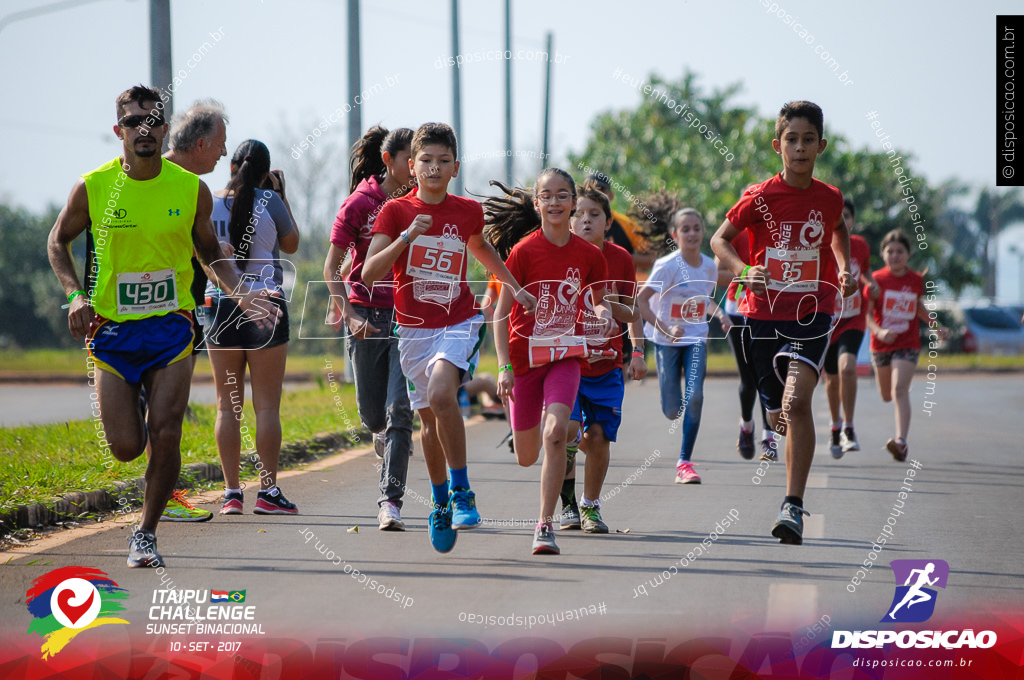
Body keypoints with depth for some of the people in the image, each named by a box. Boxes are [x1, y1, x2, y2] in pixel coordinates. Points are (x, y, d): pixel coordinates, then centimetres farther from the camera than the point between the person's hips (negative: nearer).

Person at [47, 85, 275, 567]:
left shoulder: (191, 189, -3)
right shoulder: (93, 187, -6)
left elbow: (208, 251, 13)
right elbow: (58, 241, 9)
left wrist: (240, 293, -4)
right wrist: (75, 294, -8)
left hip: (171, 327, 0)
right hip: (112, 329, 0)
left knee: (165, 438, -11)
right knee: (126, 447, -4)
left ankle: (146, 532, 9)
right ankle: (132, 409, 35)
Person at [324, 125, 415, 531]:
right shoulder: (360, 203, -4)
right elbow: (331, 268, -2)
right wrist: (349, 314, -13)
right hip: (368, 314, -1)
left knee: (400, 409, -13)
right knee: (372, 413, 7)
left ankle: (390, 501, -11)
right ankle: (384, 435, 45)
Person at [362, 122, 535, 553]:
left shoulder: (468, 211, 2)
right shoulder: (396, 211, -5)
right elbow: (369, 273, -14)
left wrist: (515, 288, 26)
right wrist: (407, 236, -24)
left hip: (459, 322, -1)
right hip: (413, 326, 1)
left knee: (441, 394, -27)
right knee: (429, 419, 7)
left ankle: (462, 492, -18)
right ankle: (441, 504, 27)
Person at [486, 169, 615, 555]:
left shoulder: (589, 255, -3)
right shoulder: (524, 251, -11)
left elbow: (599, 302, 14)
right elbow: (501, 314, -9)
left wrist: (602, 314, -11)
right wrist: (504, 367, -17)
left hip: (565, 357, 1)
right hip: (524, 358, 0)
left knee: (555, 434, -23)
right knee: (526, 457, 11)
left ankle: (545, 525, -17)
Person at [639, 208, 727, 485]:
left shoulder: (710, 266, 0)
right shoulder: (667, 266, -16)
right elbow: (641, 300, -20)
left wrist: (720, 314, -1)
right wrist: (665, 329, -30)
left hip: (696, 339, 3)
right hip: (666, 342, -3)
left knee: (694, 397, -17)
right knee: (672, 411, 1)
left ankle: (685, 462, -10)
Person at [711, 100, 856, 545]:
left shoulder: (830, 198, 1)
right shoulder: (759, 198, -6)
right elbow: (719, 239, 1)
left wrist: (844, 268, 14)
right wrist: (743, 270, -16)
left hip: (813, 312, -1)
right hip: (765, 313, 1)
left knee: (797, 400, -23)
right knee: (779, 415, 12)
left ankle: (793, 507, -25)